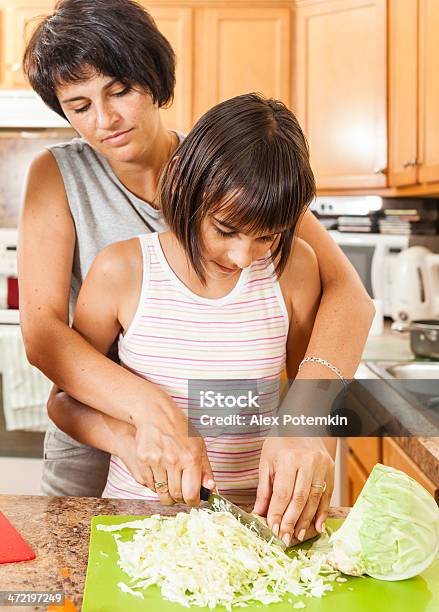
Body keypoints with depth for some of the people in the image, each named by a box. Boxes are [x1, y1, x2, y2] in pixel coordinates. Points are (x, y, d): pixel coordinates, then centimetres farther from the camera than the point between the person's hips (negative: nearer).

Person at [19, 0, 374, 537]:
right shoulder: (58, 175, -9)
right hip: (95, 446, 1)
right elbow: (40, 331, -20)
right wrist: (150, 408, -37)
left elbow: (348, 292, -20)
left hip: (224, 448, 0)